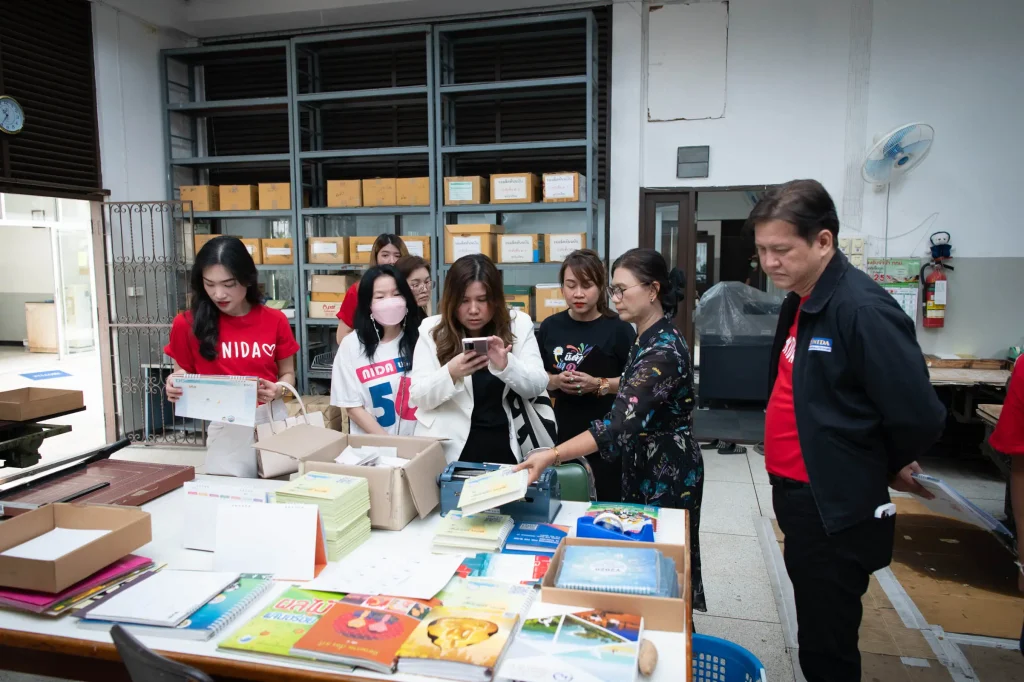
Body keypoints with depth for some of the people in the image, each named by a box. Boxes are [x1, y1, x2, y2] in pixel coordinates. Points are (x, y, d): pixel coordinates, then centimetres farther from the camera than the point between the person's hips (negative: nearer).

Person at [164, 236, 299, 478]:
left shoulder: (275, 320, -2)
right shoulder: (188, 324, -4)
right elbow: (183, 373, 7)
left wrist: (277, 391, -13)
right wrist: (175, 386, -15)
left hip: (272, 422, 1)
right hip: (224, 428, -1)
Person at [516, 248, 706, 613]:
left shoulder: (663, 350, -26)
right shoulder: (648, 339, 4)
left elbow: (620, 423, -36)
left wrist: (553, 455, -42)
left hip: (668, 472, -9)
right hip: (645, 465, 9)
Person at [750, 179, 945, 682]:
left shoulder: (862, 309, -23)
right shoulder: (799, 300, 6)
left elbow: (918, 417, -24)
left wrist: (884, 468, -5)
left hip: (836, 513, -9)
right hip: (800, 497, 9)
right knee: (816, 636, 24)